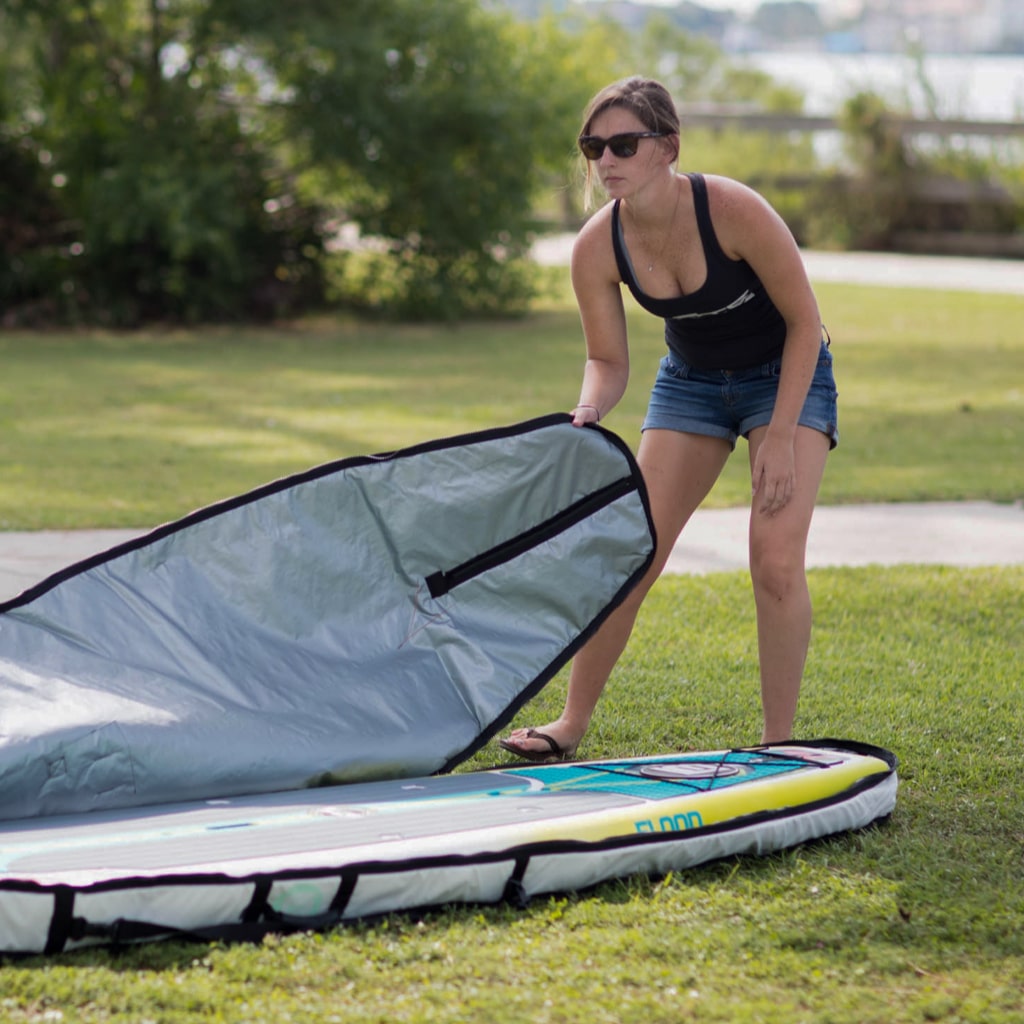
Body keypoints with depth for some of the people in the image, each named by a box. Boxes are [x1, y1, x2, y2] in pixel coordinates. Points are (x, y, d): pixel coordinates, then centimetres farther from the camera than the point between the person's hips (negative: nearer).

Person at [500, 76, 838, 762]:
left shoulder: (735, 211, -31)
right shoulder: (597, 248, -19)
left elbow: (805, 323, -19)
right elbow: (608, 360, -7)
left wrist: (780, 437, -21)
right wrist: (588, 412, -30)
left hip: (787, 375, -4)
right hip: (691, 379, 4)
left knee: (777, 561, -17)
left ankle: (779, 745, -3)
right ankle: (573, 725, 12)